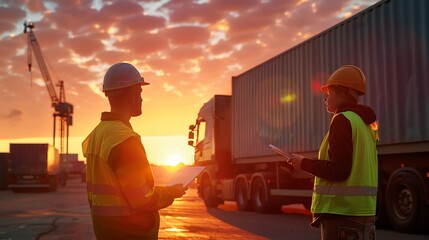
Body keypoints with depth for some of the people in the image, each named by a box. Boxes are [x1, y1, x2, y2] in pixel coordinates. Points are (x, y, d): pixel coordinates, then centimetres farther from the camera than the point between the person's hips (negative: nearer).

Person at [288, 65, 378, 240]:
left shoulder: (342, 120, -12)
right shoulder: (365, 123, 15)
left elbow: (338, 170, -20)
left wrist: (304, 163, -7)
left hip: (341, 212, -9)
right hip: (363, 211, 9)